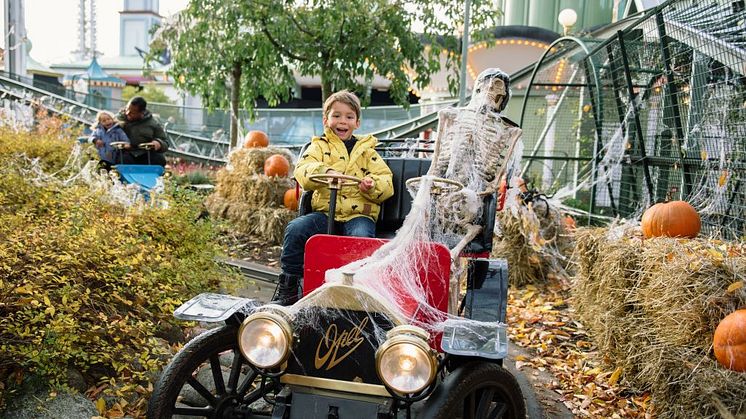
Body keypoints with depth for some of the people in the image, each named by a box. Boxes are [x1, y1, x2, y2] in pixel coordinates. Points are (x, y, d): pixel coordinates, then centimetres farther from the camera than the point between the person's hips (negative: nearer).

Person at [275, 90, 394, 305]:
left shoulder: (366, 150, 15)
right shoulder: (319, 146, 14)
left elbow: (387, 185, 7)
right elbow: (302, 171, -8)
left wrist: (372, 186, -17)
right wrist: (325, 171, -28)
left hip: (359, 213, -1)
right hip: (325, 213, 1)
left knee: (361, 236, -33)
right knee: (295, 229, -23)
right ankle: (287, 288, -8)